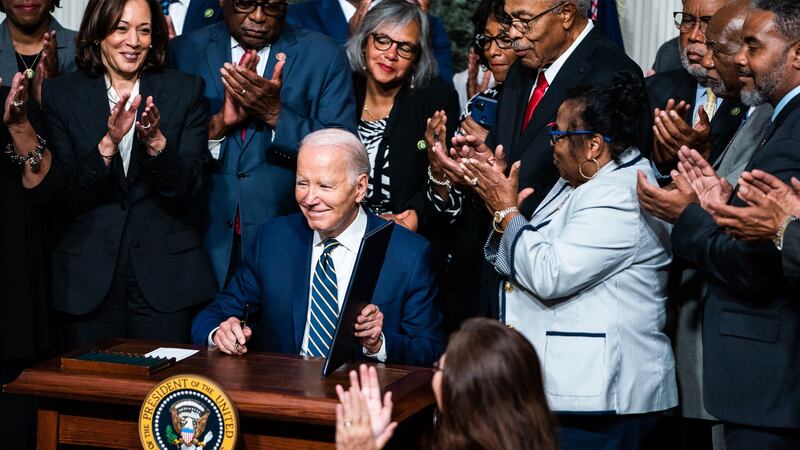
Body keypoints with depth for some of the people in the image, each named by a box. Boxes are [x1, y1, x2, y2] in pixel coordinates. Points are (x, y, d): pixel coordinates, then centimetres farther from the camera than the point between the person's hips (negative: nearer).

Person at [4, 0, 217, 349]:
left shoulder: (185, 91, 2)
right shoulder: (62, 94, 2)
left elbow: (185, 189, -4)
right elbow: (66, 199, -5)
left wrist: (156, 141, -22)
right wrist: (108, 143, -20)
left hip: (164, 278, 0)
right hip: (90, 279, 0)